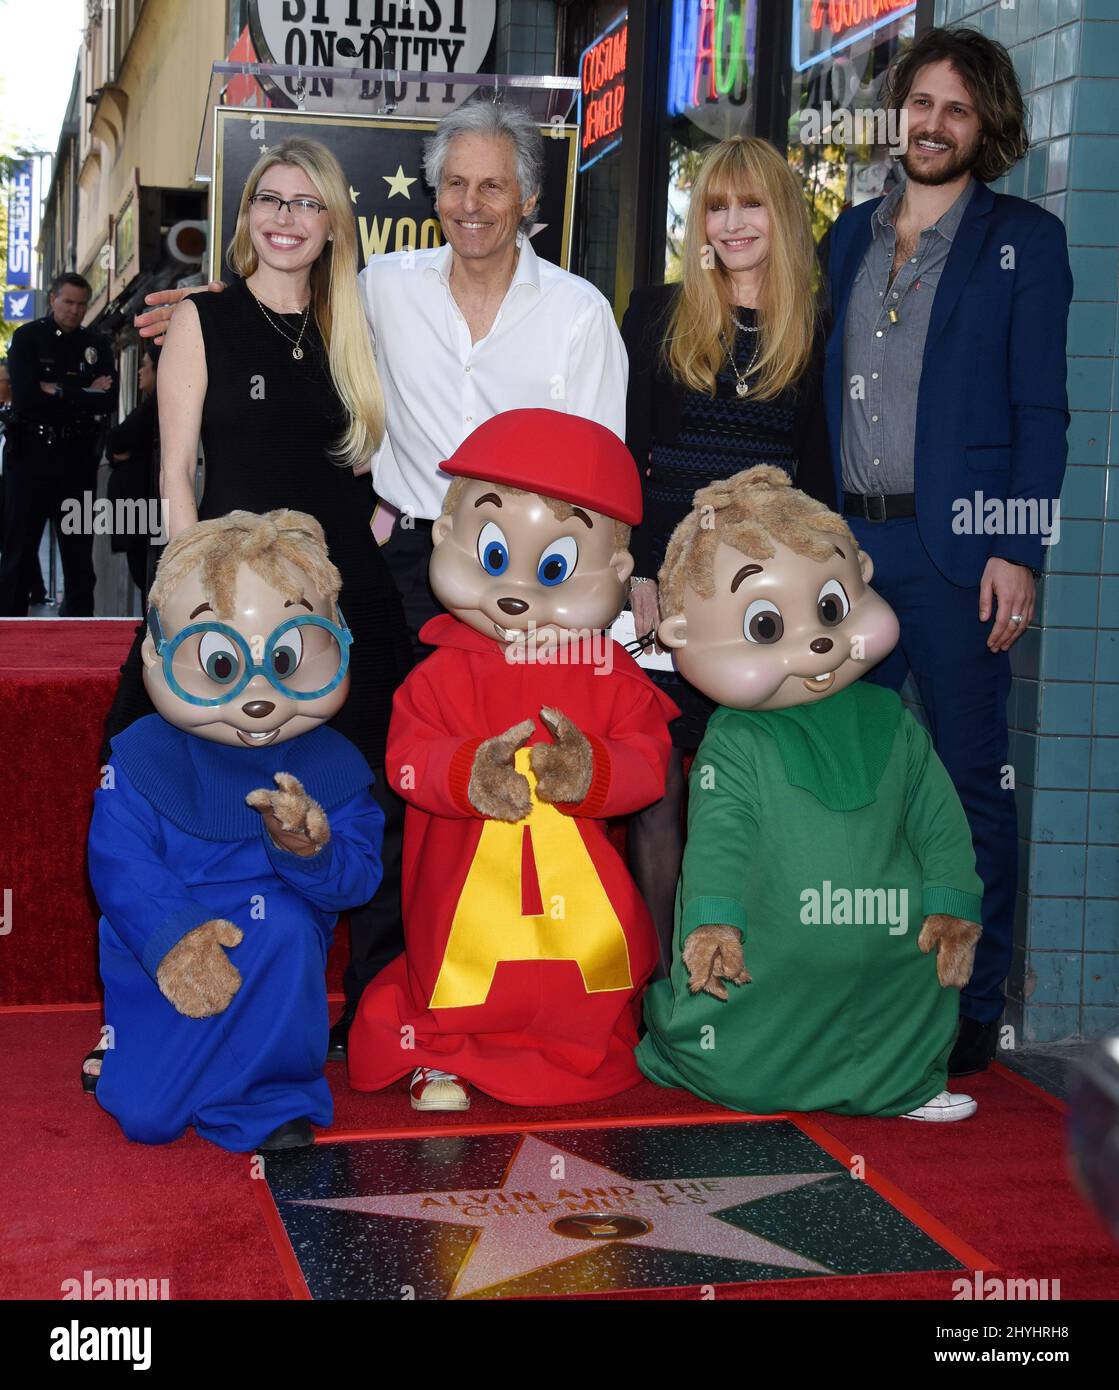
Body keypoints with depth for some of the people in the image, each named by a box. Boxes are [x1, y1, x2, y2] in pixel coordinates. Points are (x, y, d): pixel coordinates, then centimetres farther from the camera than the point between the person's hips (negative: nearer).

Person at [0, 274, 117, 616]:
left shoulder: (97, 345, 10)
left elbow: (108, 401, -5)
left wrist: (58, 392, -11)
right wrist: (83, 395, -11)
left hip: (78, 456, 3)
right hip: (31, 454, -3)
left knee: (79, 549, 6)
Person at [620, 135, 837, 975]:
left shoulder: (815, 334, 8)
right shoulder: (659, 316, 6)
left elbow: (820, 479, 9)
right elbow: (620, 456, 3)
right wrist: (632, 570, -6)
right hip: (666, 578, 0)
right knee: (660, 786, 1)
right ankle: (660, 972, 12)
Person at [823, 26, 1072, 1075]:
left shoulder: (1023, 240, 3)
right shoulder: (851, 235, 16)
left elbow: (1041, 410, -2)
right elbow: (827, 389, 16)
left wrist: (1017, 551, -11)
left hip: (956, 549, -4)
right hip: (847, 545, 4)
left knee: (972, 780, 2)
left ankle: (973, 1007, 13)